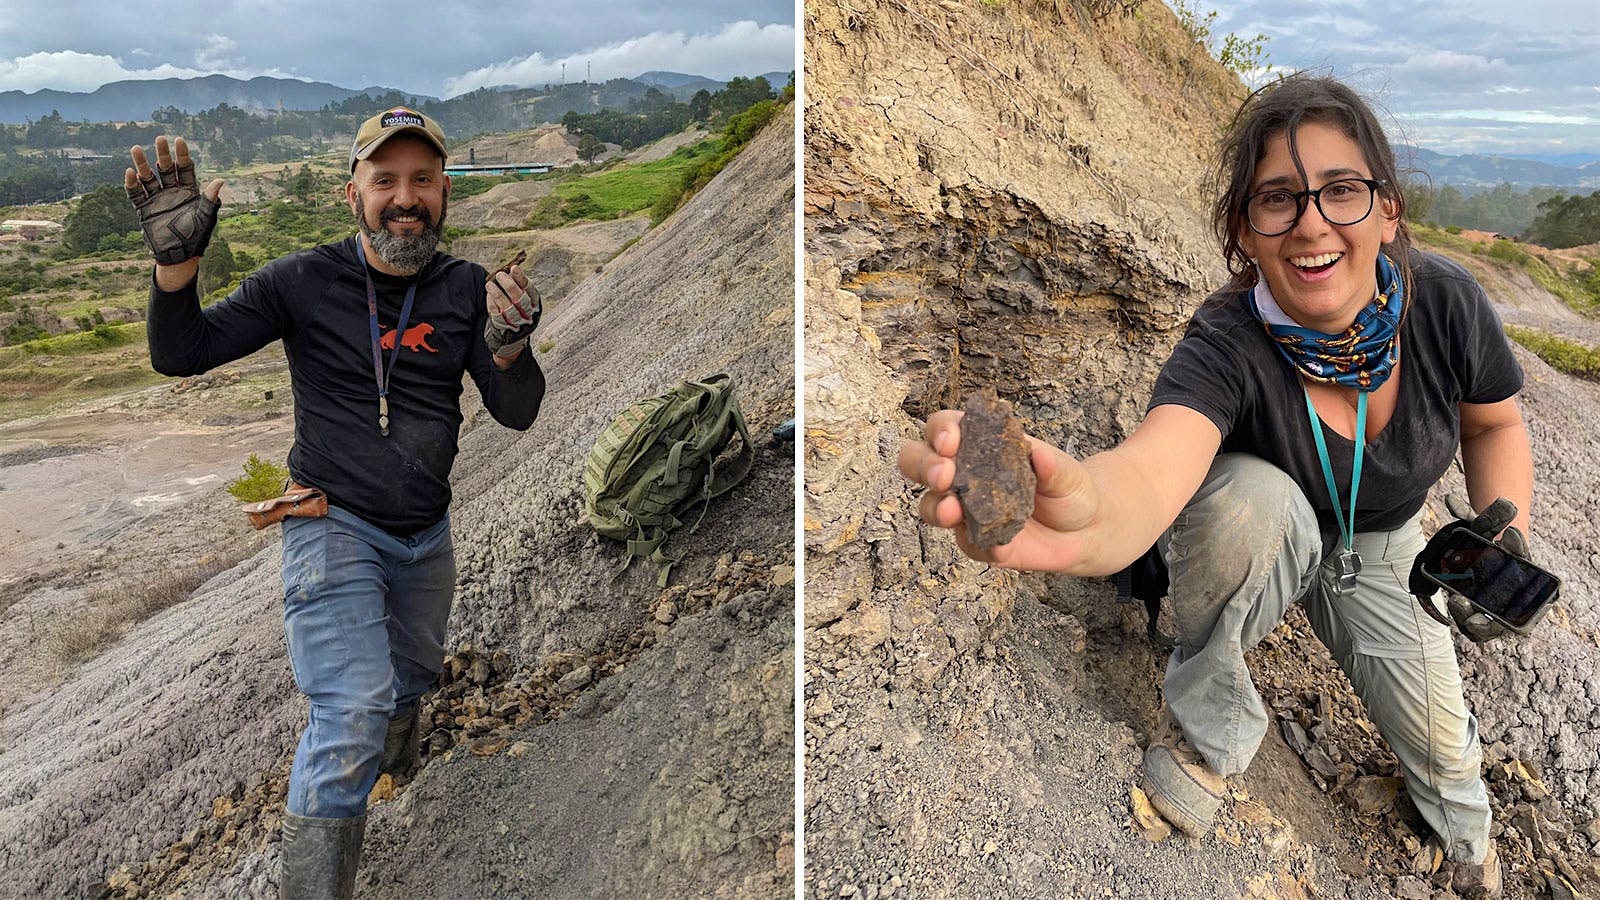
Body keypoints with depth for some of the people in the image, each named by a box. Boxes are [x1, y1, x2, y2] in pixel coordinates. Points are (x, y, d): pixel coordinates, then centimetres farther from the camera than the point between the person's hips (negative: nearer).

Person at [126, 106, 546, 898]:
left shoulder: (468, 289, -4)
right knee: (353, 713, -17)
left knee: (412, 677, 26)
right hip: (335, 527, -4)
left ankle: (392, 755, 60)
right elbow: (179, 355, -10)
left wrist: (507, 346, -31)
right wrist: (176, 259, -28)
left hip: (427, 535, 4)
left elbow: (516, 414, -9)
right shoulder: (305, 281, -11)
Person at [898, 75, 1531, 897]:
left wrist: (1505, 532, -19)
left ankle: (1464, 827, 41)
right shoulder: (1227, 346, -36)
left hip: (1378, 550, 4)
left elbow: (1496, 425, -1)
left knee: (1437, 746, -3)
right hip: (1255, 537, -4)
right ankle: (1206, 726, -12)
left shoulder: (1446, 303, -23)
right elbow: (1151, 467, -58)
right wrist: (1085, 518, -81)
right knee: (1248, 491, -38)